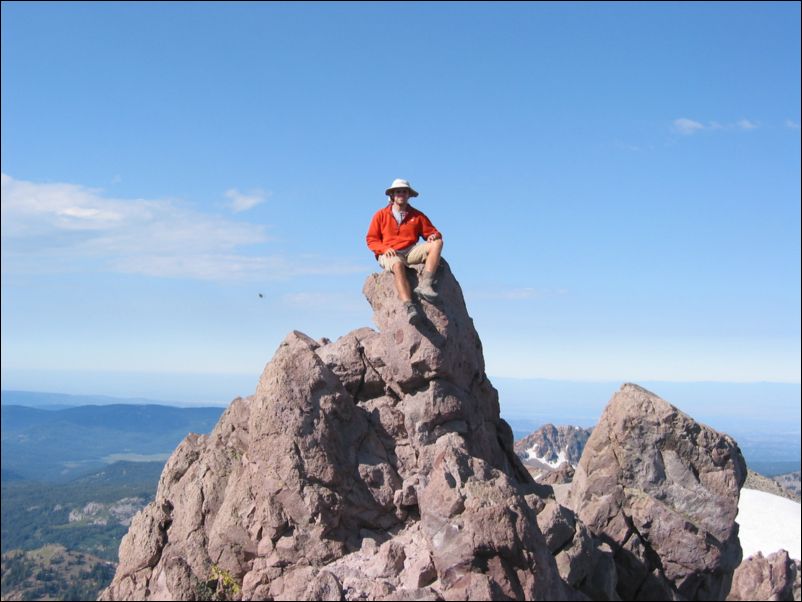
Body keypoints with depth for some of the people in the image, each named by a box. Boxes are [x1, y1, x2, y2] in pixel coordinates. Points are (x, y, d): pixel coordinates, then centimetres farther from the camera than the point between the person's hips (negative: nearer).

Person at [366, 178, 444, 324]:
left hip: (411, 252, 3)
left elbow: (432, 232, 16)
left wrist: (434, 236, -10)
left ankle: (425, 284, -40)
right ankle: (409, 307, -55)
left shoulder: (417, 216, 16)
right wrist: (385, 249, -13)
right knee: (398, 265, -40)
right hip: (389, 255, -3)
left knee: (437, 243, -22)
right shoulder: (381, 215, 11)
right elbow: (371, 240, 7)